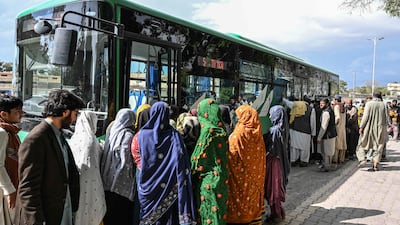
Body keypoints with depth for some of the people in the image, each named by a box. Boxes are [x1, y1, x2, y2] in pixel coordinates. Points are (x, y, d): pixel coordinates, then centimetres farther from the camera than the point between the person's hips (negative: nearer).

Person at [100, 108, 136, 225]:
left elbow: (104, 158, 10)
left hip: (107, 183, 6)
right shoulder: (128, 135, -12)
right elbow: (126, 161, -15)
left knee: (109, 215, 16)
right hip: (122, 184, -6)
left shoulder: (111, 133, 5)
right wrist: (131, 175, -2)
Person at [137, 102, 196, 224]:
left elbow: (140, 157, 7)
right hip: (168, 186, -1)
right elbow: (180, 159, -17)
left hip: (148, 185, 2)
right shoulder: (174, 135, -8)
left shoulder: (143, 133, -2)